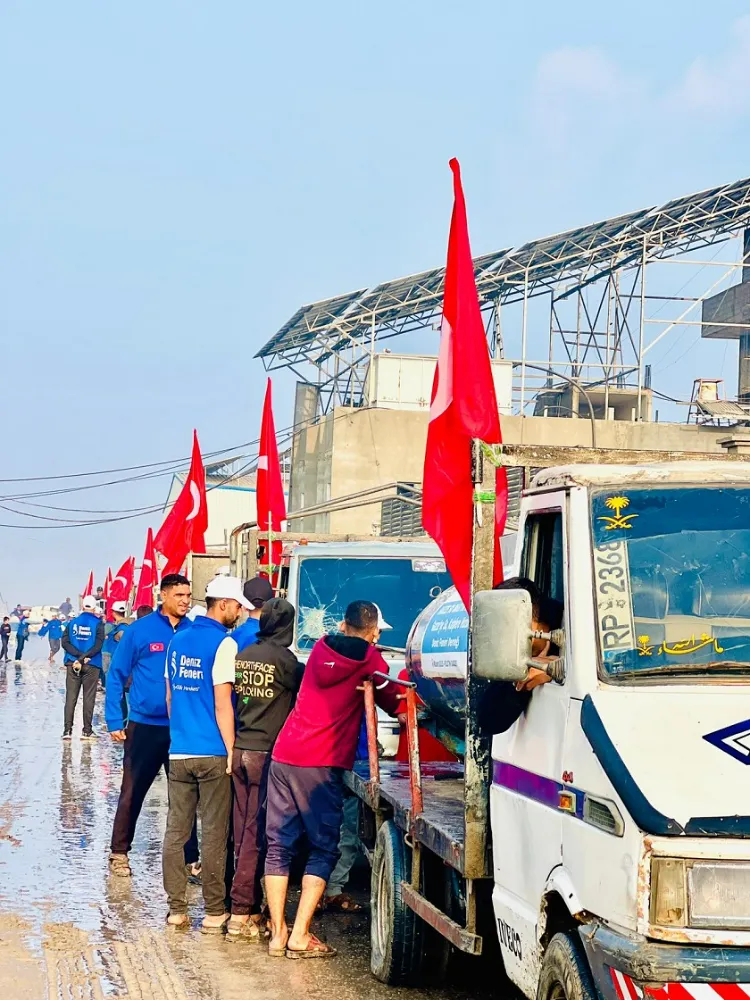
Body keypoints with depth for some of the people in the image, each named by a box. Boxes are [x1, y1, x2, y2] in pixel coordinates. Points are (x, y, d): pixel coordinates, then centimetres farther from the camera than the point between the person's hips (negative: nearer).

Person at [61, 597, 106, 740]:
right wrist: (84, 657, -12)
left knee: (70, 696, 4)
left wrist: (79, 656, -10)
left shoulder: (73, 622, 6)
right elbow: (97, 645, -13)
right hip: (91, 665, -2)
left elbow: (65, 642, -3)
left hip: (72, 664, 2)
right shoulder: (98, 623, -3)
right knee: (88, 697, 3)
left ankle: (67, 729, 0)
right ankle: (87, 730, 4)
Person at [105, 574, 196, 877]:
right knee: (132, 792, 7)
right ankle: (119, 853, 20)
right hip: (144, 726, -2)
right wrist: (114, 721, -6)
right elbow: (116, 675, -1)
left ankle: (189, 858, 17)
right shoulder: (139, 631, -5)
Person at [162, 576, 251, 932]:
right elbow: (222, 705, -13)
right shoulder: (223, 644, -11)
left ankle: (176, 908, 12)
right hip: (212, 755, -6)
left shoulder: (179, 641, 10)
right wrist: (231, 751, -8)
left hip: (179, 752, 6)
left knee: (176, 830, 8)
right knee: (213, 833, 0)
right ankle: (214, 912, 5)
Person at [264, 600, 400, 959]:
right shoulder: (369, 659, -1)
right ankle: (300, 936, -2)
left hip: (284, 754, 5)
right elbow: (392, 703, 9)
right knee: (323, 849, 4)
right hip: (321, 765, -5)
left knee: (278, 845, 9)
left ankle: (278, 933, 10)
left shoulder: (321, 647, 13)